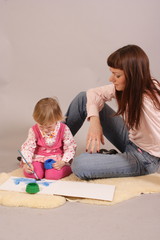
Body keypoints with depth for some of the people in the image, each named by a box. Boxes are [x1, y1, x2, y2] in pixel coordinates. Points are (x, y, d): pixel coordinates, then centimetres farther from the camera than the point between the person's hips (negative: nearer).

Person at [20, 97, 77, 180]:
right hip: (39, 158, 2)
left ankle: (67, 166, 3)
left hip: (57, 159, -2)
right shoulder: (34, 130, -9)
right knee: (29, 173, -24)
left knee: (52, 175, -29)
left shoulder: (64, 129, -13)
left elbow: (70, 147, -8)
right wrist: (27, 163, -24)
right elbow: (28, 147, -8)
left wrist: (63, 162, -21)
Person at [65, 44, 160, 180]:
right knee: (83, 98, 2)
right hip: (130, 139, 8)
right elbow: (94, 93, 0)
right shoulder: (124, 87, -10)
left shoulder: (148, 101, -33)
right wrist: (94, 121, -18)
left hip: (144, 158, -7)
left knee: (80, 166, -29)